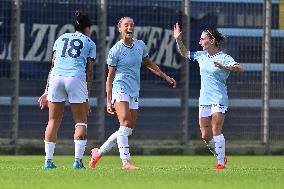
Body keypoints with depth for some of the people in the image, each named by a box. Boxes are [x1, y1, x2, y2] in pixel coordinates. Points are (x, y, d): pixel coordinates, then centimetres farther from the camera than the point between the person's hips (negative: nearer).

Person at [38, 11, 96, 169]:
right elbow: (89, 72, 10)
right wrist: (87, 98, 11)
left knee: (53, 121, 9)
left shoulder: (61, 39, 23)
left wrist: (47, 91, 19)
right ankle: (78, 160, -4)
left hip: (56, 77, 3)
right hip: (76, 79, -3)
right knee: (81, 122, 6)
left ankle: (48, 160, 5)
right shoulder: (90, 43, 15)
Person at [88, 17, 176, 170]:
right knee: (125, 124, -21)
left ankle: (99, 152, 18)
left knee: (128, 130, 4)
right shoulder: (115, 51, -7)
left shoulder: (140, 45, 9)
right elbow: (110, 76, -4)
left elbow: (148, 64, 26)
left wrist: (165, 77, 24)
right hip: (120, 89, -7)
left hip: (134, 92, 7)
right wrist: (109, 101, -8)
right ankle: (125, 162, -23)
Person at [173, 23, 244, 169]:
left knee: (216, 131, -14)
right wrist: (178, 39, 13)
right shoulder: (201, 56, 10)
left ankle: (221, 162, -8)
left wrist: (225, 67, -39)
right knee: (205, 135, 4)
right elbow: (185, 53, 27)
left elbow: (240, 69, -23)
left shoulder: (224, 58, -10)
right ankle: (220, 156, 23)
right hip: (204, 100, 7)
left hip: (219, 99, -6)